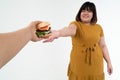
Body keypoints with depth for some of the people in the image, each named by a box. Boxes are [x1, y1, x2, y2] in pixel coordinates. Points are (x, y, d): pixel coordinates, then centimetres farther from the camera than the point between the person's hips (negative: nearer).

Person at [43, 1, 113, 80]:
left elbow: (103, 46, 11)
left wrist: (109, 62, 11)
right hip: (79, 65, -3)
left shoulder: (98, 28, 4)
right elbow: (70, 29, -33)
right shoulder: (75, 24, -9)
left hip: (96, 65, 3)